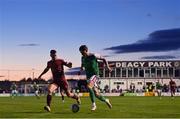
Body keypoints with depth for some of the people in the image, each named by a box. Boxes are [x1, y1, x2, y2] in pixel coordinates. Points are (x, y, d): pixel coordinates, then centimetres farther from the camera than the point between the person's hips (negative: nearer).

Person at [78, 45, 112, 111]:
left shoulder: (93, 56, -9)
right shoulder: (83, 58, 7)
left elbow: (103, 59, 1)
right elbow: (82, 66, 24)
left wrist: (107, 66, -11)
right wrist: (81, 70, 4)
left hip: (95, 75, -6)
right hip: (88, 76, 6)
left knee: (88, 86, -32)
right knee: (96, 94, 3)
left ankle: (93, 104, -24)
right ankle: (106, 100, 30)